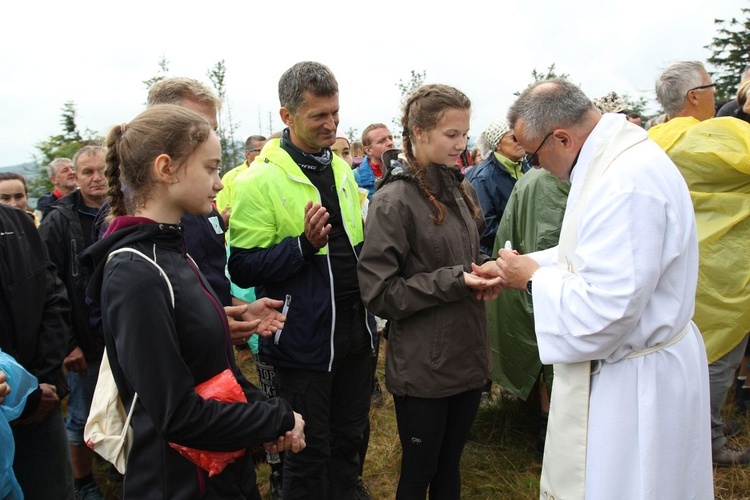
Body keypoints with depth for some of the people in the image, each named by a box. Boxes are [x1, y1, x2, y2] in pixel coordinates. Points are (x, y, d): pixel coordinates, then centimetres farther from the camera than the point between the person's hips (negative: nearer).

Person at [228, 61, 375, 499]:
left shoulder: (342, 169, 8)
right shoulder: (259, 180, -13)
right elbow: (243, 268, -16)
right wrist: (304, 245, -27)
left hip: (356, 328, 6)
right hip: (305, 338, -6)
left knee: (349, 440, 21)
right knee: (309, 451, 11)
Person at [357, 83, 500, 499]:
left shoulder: (458, 190, 7)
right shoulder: (394, 200, -15)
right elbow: (379, 293, -18)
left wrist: (485, 268, -3)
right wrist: (453, 282, -22)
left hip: (468, 356, 6)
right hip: (422, 367, -6)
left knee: (450, 466, 22)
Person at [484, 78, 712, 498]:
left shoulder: (625, 183, -29)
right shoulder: (614, 157, 3)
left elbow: (604, 310, -31)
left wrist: (533, 278, -16)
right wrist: (526, 265, 7)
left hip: (636, 384, -10)